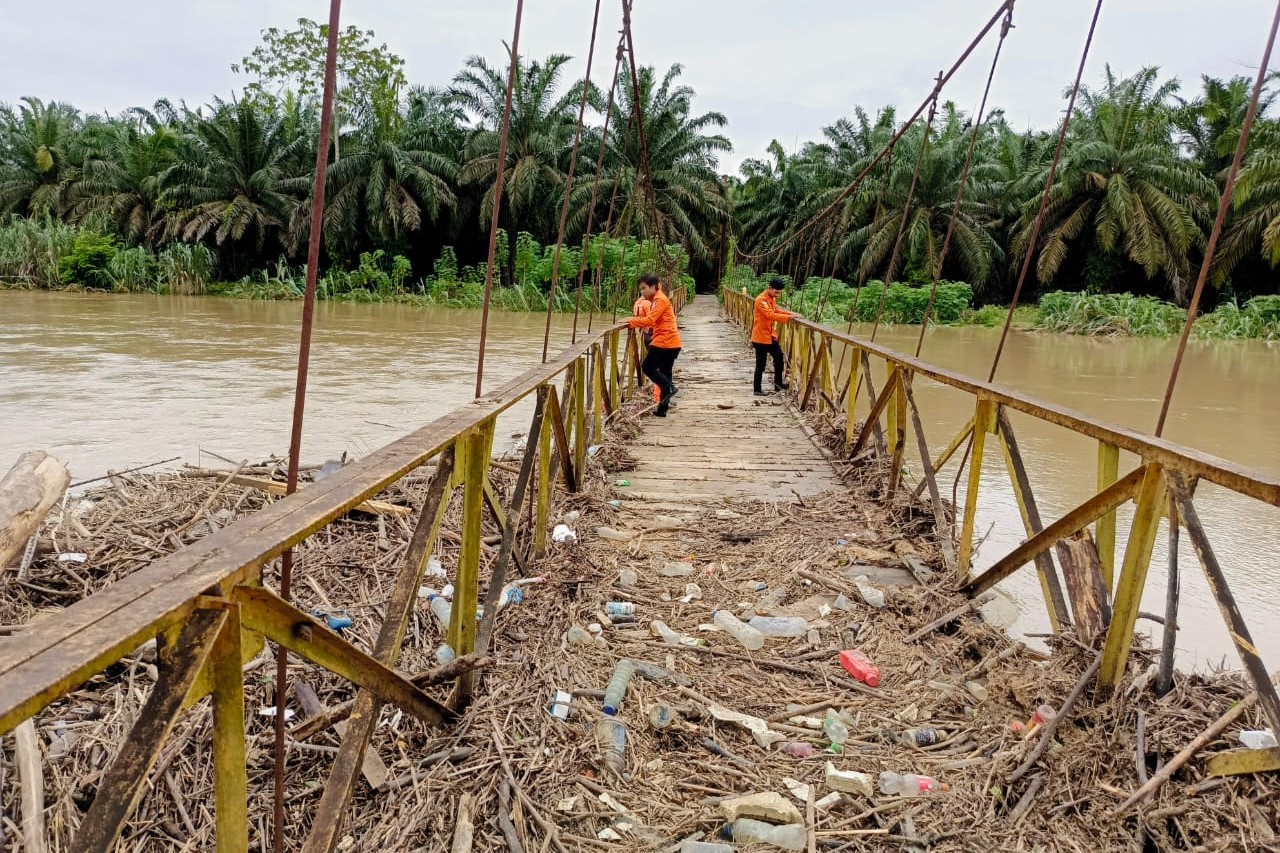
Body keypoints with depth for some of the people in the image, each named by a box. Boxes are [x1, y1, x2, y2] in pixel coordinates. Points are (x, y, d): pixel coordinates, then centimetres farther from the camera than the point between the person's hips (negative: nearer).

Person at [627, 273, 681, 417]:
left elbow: (650, 320, -21)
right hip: (672, 342, 10)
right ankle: (662, 409, 13)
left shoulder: (660, 300, -11)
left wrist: (631, 321, -16)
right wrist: (635, 322, 8)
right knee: (664, 373, 10)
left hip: (665, 341, -10)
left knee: (647, 366, -4)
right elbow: (654, 321, 19)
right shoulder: (656, 300, 21)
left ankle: (669, 388, -9)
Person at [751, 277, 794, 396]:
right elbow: (770, 315, -31)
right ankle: (757, 389, 9)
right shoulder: (761, 300, -21)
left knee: (779, 357, 13)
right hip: (761, 337, -9)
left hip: (771, 336, 9)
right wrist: (788, 318, -35)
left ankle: (778, 384, 26)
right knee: (761, 364, -1)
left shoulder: (772, 298, 9)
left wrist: (791, 314, -1)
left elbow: (776, 310, 16)